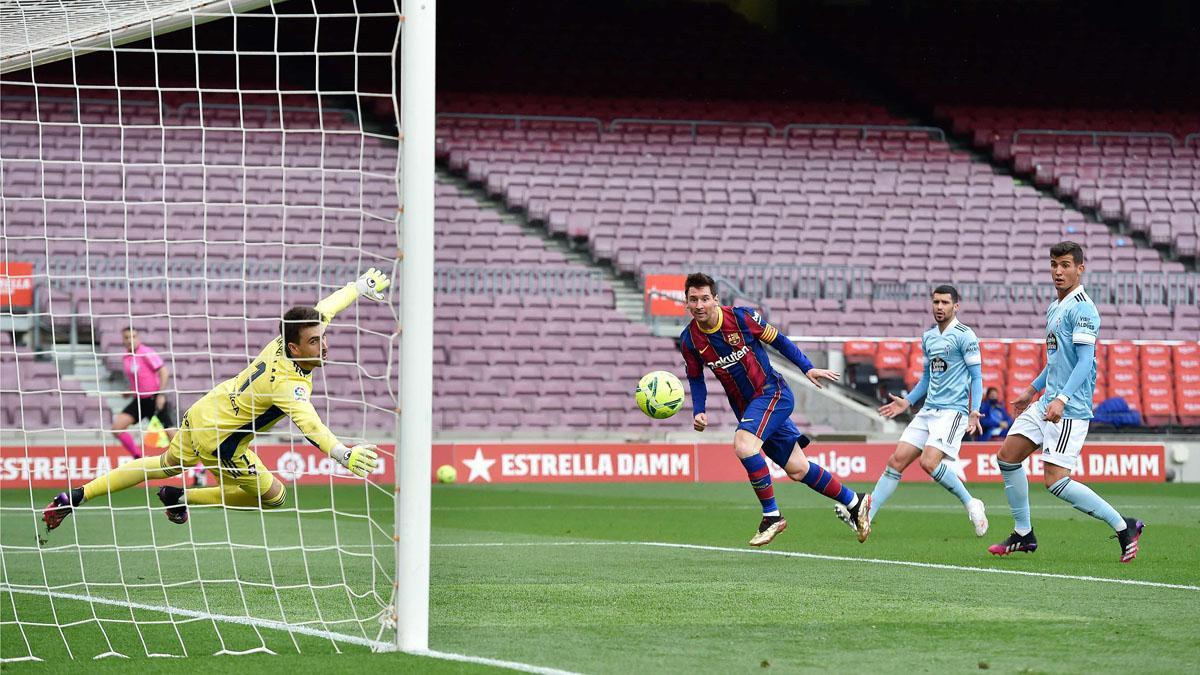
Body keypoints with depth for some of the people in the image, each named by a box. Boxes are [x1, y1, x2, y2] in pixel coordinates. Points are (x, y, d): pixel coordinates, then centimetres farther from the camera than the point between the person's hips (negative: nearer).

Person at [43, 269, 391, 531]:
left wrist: (361, 287, 19)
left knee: (165, 465, 30)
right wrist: (344, 455, -65)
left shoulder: (283, 342, -11)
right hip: (217, 440, -8)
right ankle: (181, 497, 14)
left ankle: (77, 495, 32)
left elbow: (321, 310, 7)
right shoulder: (290, 384, -34)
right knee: (272, 495, 7)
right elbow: (309, 425, -51)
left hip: (199, 415, 8)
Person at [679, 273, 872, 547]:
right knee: (797, 469, 6)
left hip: (772, 393, -5)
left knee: (743, 444, -29)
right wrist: (698, 412, -3)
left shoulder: (741, 317, -15)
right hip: (746, 408, 5)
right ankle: (854, 502, 25)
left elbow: (778, 340, -2)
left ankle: (772, 516, -17)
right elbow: (696, 378, 11)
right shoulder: (689, 340, -4)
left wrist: (807, 368, -5)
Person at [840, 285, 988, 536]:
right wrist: (907, 402, 21)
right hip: (928, 410, 7)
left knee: (929, 462, -23)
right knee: (897, 460, -2)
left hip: (954, 411, -7)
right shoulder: (928, 337, 15)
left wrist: (974, 410, -19)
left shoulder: (965, 336, -6)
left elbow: (976, 377, -7)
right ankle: (865, 516, -5)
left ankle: (971, 505, -4)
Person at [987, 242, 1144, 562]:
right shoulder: (1054, 309, 15)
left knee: (1056, 481, -15)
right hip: (1046, 403, 10)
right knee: (1007, 458, 9)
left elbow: (1085, 361, -21)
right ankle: (1023, 535, 20)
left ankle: (1124, 527, -4)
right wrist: (1033, 389, 34)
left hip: (1070, 408, -10)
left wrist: (1062, 399, -31)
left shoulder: (1082, 309, -13)